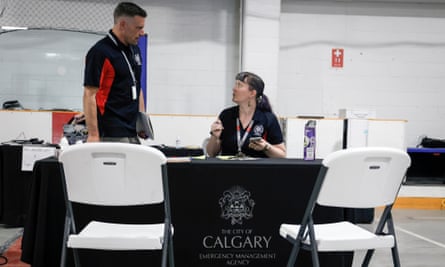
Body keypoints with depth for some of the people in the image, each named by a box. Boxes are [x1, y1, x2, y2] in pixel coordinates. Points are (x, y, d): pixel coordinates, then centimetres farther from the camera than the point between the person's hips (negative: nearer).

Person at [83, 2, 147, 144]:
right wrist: (93, 134, -21)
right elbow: (89, 95, -17)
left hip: (132, 132, 9)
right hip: (112, 135, -9)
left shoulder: (134, 50, 12)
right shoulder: (100, 52, -14)